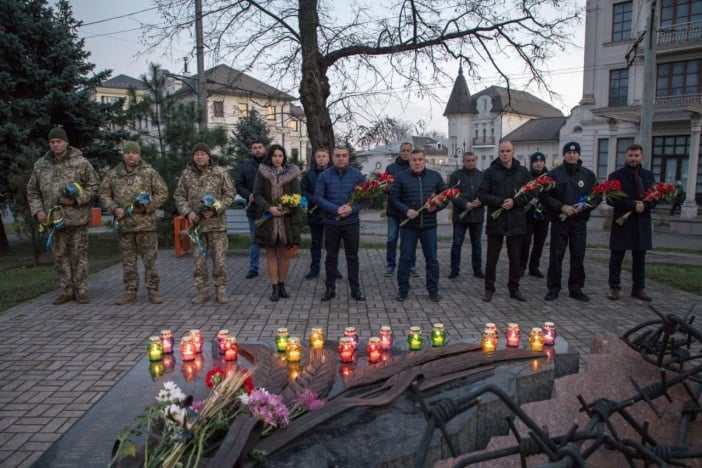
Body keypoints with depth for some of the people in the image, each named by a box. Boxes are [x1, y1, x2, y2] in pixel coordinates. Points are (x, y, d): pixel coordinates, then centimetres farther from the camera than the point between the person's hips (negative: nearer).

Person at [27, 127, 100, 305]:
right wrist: (37, 210, 1)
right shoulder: (40, 164, 9)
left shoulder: (81, 162, -3)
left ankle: (81, 291, 10)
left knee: (79, 255, 2)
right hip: (54, 218, 4)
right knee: (60, 256, 9)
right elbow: (32, 191, 14)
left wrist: (77, 199, -15)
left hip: (77, 217, -4)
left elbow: (94, 185, -2)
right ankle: (67, 290, 18)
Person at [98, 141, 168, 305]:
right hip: (123, 224, 3)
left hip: (146, 224, -2)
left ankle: (153, 290, 10)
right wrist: (114, 208, -6)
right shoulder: (113, 175, 9)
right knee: (128, 261, 9)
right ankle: (130, 292, 18)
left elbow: (162, 193, 0)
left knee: (150, 259, 1)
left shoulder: (150, 173, 1)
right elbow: (103, 195, 12)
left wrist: (147, 207, -12)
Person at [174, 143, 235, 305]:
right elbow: (178, 196, 10)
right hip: (196, 223, 3)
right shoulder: (186, 174, 8)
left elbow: (229, 194, -1)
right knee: (199, 259, 7)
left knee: (219, 258, 0)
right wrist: (188, 212, -7)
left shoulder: (220, 173, 0)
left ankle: (221, 290, 11)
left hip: (216, 223, -2)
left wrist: (215, 210, -14)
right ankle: (202, 291, 17)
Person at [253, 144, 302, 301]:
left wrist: (288, 208, -16)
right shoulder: (262, 172, 3)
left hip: (287, 219, 0)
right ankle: (274, 287, 11)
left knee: (285, 253, 4)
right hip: (268, 218, 0)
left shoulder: (291, 173, 4)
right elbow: (257, 194, -1)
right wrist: (269, 208, -17)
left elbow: (297, 195, 2)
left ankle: (282, 285, 18)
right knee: (271, 253, 4)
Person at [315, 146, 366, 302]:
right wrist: (336, 209, -19)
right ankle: (330, 288, 20)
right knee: (331, 257, 9)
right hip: (331, 223, 0)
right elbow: (318, 197, -7)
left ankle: (355, 289, 18)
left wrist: (352, 209, -18)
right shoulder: (324, 176, -2)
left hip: (351, 222, 0)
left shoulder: (357, 175, 0)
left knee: (352, 256, 8)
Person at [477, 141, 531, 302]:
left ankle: (514, 288, 24)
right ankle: (489, 289, 15)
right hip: (495, 221, -2)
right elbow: (482, 195, -4)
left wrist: (514, 202, -14)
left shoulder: (523, 172, 6)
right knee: (492, 257, 5)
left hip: (516, 221, 2)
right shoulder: (490, 172, 1)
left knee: (515, 257, 10)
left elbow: (529, 194, 4)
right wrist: (500, 202, -16)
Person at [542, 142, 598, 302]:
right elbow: (545, 196, -4)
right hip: (559, 221, -2)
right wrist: (562, 206, -16)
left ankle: (576, 288, 17)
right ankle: (553, 288, 10)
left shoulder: (588, 174, 8)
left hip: (579, 221, 2)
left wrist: (584, 206, -10)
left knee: (578, 256, 6)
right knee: (556, 256, 1)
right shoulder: (555, 173, 1)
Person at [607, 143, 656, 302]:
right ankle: (614, 288, 8)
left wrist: (644, 205, -14)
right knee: (616, 257, 1)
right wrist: (633, 205, -18)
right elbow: (612, 199, -11)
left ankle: (638, 288, 18)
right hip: (622, 221, -4)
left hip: (642, 222, 4)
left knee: (639, 257, 10)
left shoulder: (648, 175, 11)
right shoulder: (616, 176, -2)